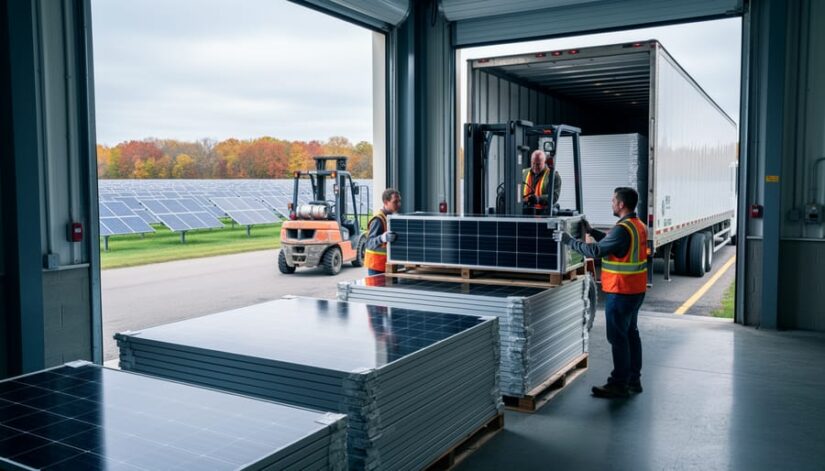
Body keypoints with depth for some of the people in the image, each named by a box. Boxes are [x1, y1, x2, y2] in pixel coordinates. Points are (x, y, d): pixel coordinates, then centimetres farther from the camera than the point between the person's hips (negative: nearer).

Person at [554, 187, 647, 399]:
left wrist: (569, 240, -15)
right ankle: (633, 380, 25)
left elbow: (595, 250, -23)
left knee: (618, 337, -2)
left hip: (621, 292, -10)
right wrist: (591, 231, 20)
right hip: (636, 290, 10)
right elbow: (611, 242, 21)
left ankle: (619, 385, 5)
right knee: (631, 333, 16)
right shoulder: (638, 226, 9)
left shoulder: (623, 229, -22)